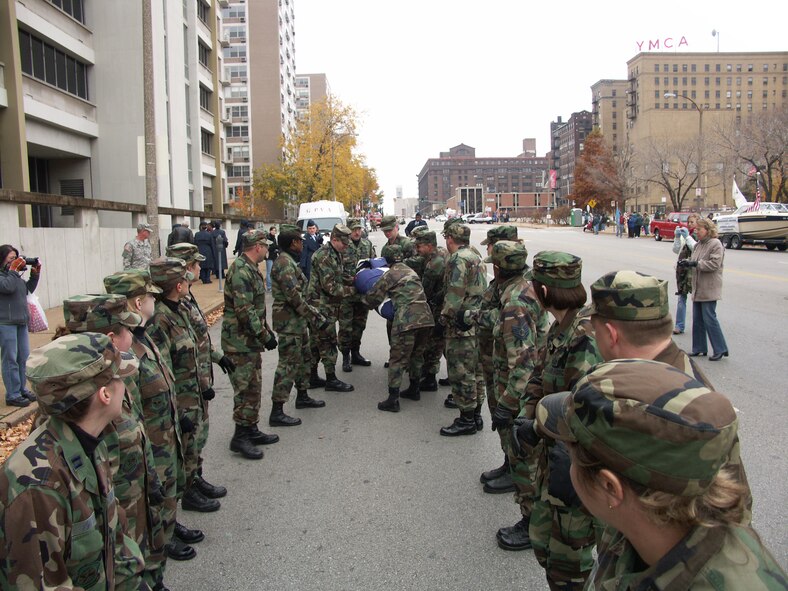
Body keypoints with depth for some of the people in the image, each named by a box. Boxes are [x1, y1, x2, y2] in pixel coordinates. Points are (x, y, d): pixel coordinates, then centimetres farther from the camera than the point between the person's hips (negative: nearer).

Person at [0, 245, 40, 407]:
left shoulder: (15, 276, 15)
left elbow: (28, 289, 23)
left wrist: (35, 274, 11)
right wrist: (14, 270, -14)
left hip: (21, 321, 8)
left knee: (24, 357, 13)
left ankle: (22, 389, 24)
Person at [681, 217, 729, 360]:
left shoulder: (716, 244, -11)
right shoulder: (698, 244, 14)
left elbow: (714, 264, -19)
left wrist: (696, 263, -19)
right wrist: (688, 263, 1)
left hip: (709, 289, -8)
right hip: (698, 289, 8)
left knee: (709, 319, -6)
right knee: (697, 320, 11)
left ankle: (720, 349, 4)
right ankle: (699, 349, 20)